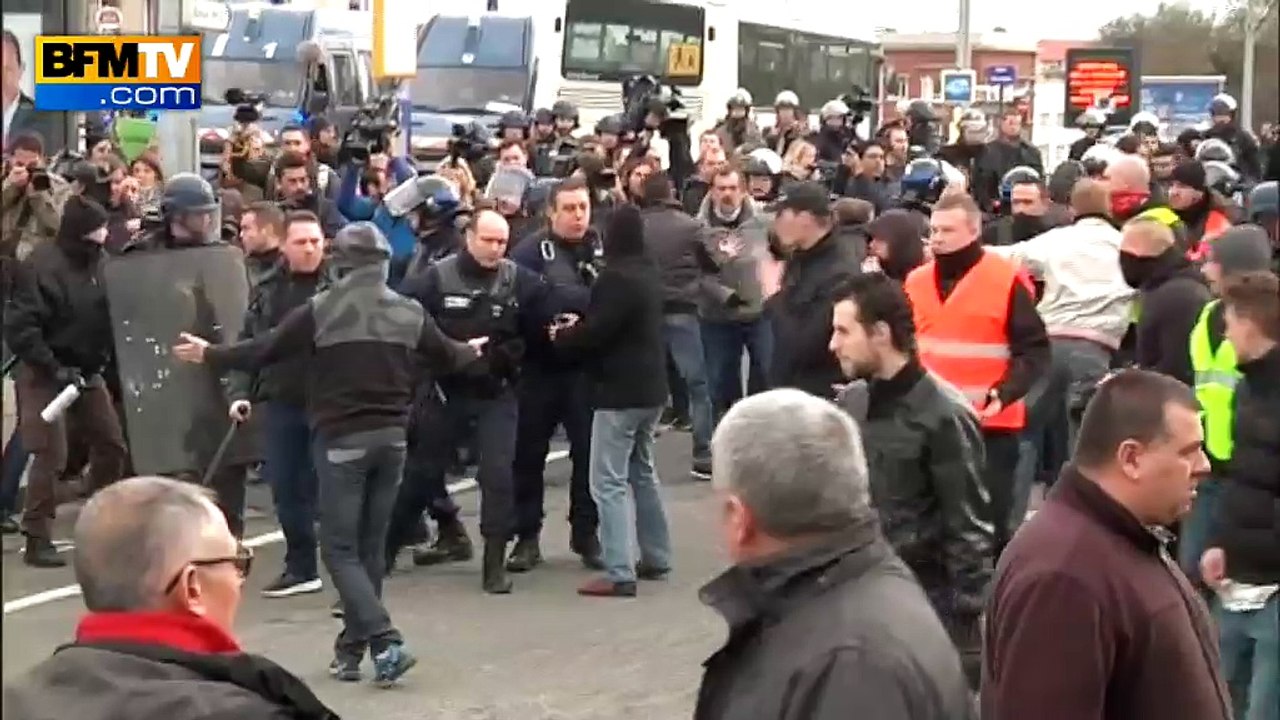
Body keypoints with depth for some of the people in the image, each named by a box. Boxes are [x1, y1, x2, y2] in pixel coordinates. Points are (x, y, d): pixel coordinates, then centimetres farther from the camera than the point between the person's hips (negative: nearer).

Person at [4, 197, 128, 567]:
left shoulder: (100, 262, 3)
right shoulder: (41, 266, -18)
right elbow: (19, 327, -21)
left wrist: (104, 359, -2)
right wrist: (55, 369, -23)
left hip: (87, 371, 7)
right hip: (46, 374, -7)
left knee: (111, 445, 9)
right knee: (51, 456, -9)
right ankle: (37, 539, 0)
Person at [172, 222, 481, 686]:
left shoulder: (319, 311, -8)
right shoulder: (410, 313, 4)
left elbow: (264, 352, -2)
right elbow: (447, 357, 20)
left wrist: (209, 355, 14)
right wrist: (473, 352, 43)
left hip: (341, 439, -4)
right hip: (391, 438, 4)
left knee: (340, 549, -1)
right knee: (371, 548, 13)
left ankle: (384, 641, -16)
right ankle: (351, 648, 18)